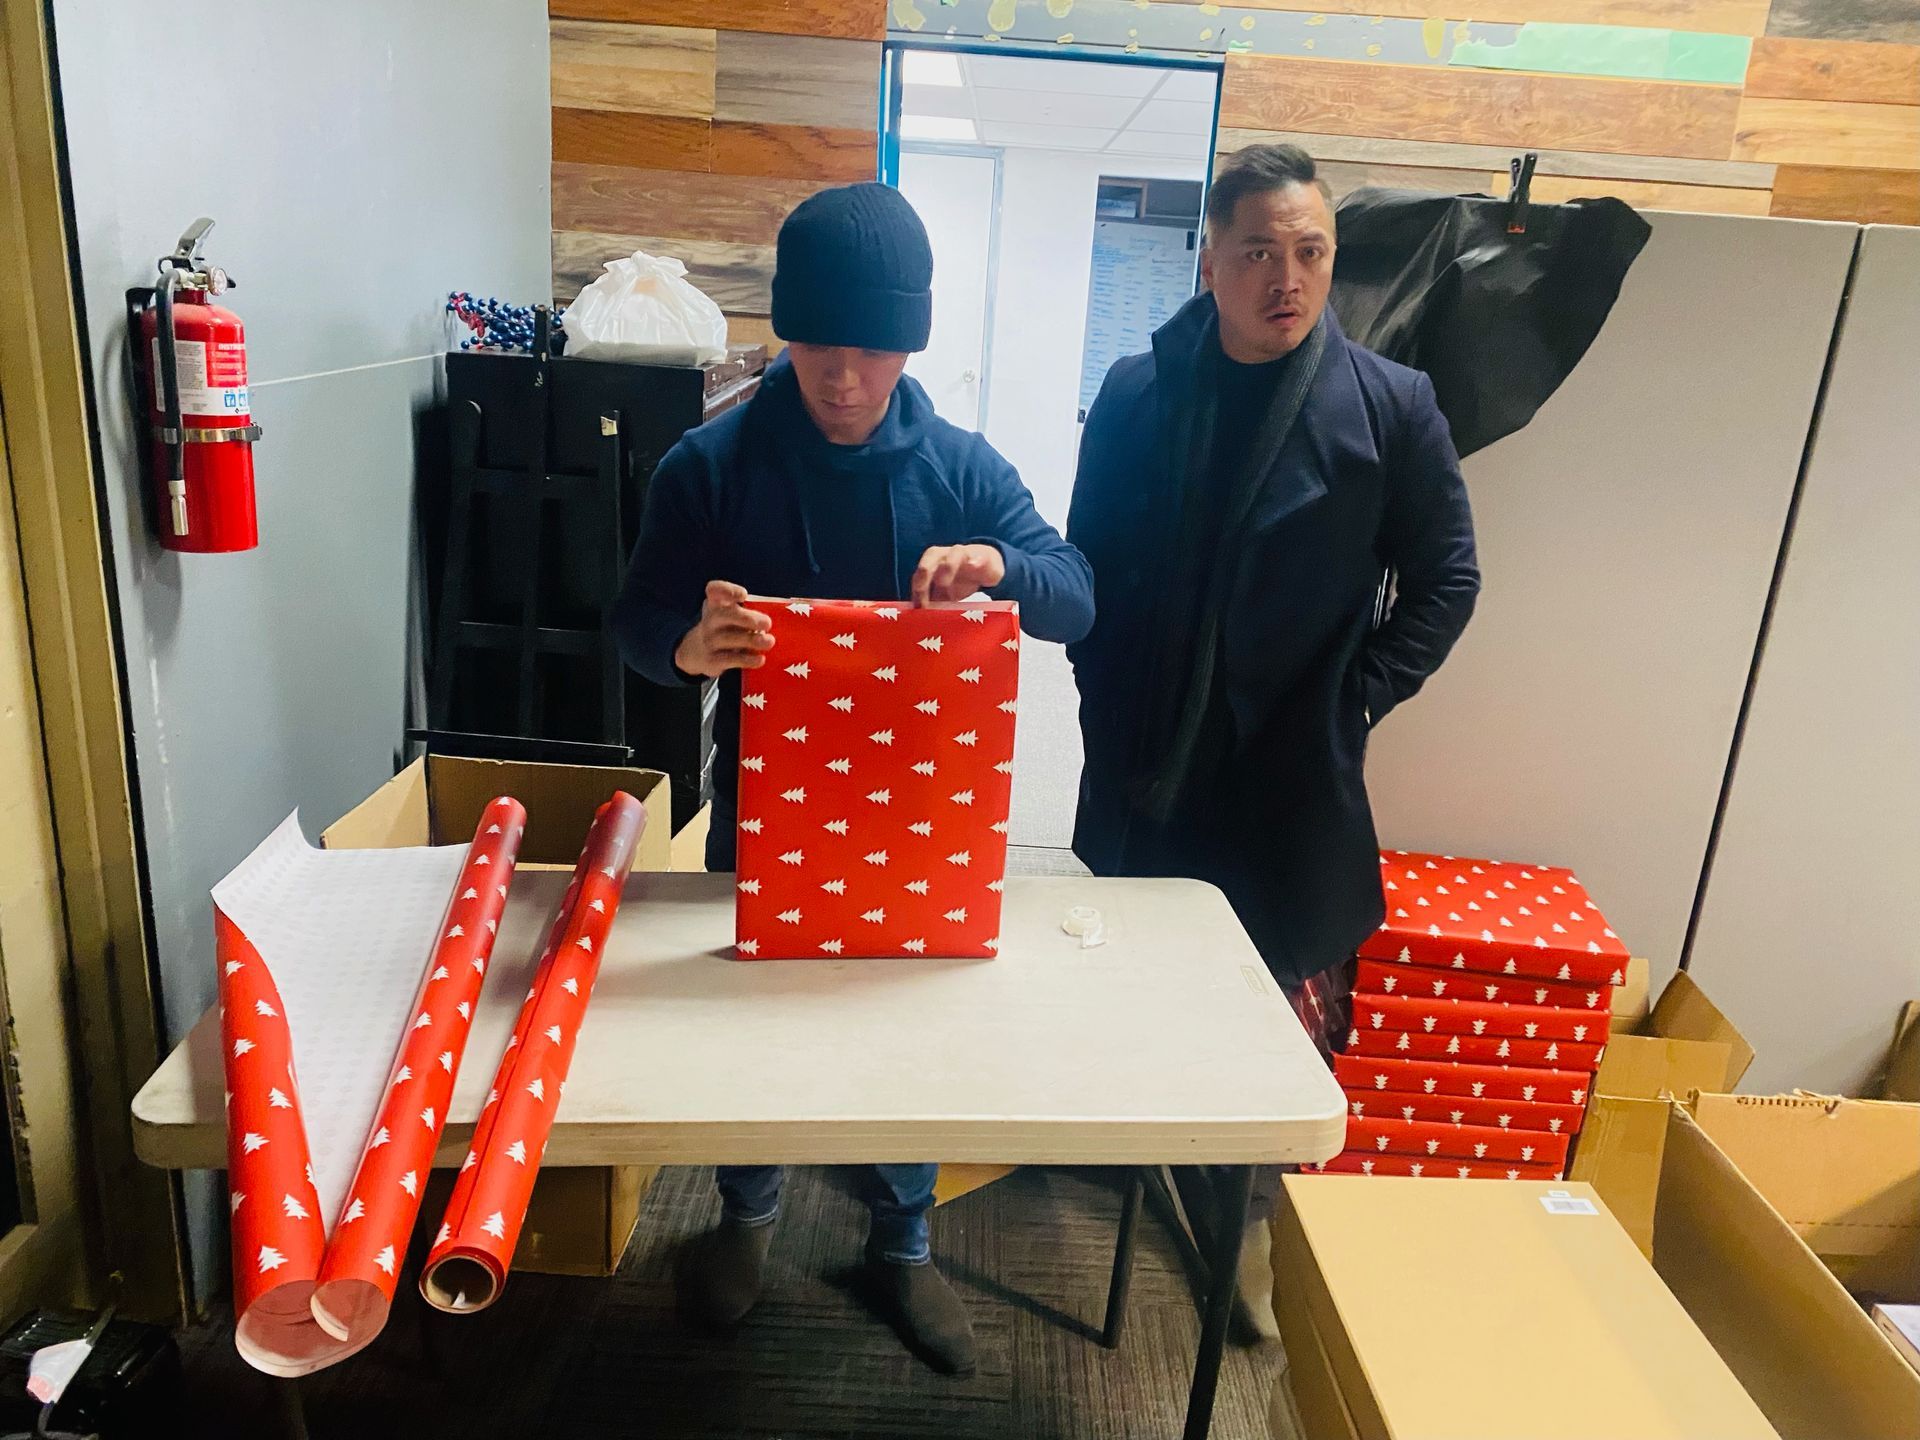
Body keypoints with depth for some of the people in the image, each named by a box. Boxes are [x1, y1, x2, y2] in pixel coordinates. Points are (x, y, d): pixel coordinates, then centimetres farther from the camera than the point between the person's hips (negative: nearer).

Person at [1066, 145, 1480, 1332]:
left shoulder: (1389, 405, -5)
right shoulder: (1138, 393, 0)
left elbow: (1445, 579, 2)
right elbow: (1089, 564, 7)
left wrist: (1356, 700, -5)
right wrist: (1106, 700, 1)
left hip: (1295, 781, -2)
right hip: (1146, 772, 3)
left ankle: (1258, 1234, 25)